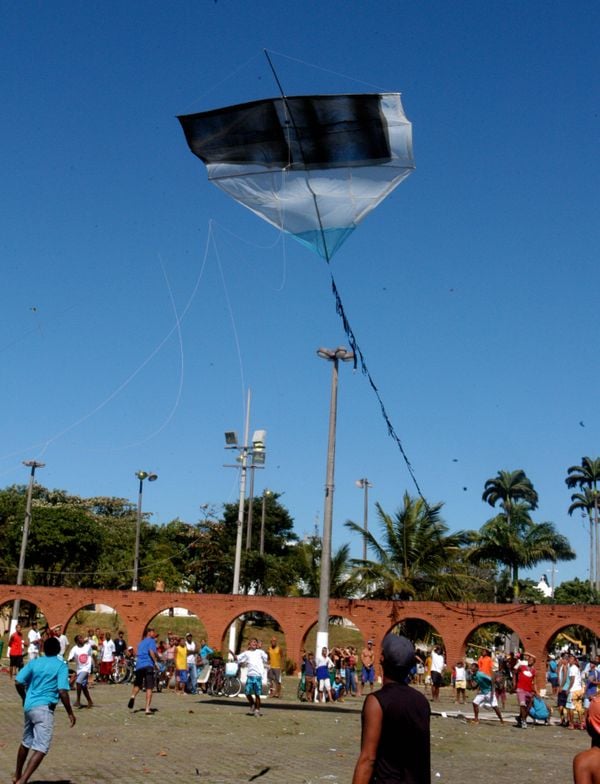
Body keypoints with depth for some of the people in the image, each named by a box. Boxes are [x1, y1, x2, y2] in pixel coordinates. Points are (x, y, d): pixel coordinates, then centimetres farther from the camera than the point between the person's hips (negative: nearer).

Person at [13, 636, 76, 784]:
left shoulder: (34, 662, 7)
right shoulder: (61, 666, -6)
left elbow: (18, 683, 4)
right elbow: (62, 691, -14)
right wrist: (70, 712, -6)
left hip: (29, 706, 7)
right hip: (44, 708, -7)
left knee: (26, 742, 25)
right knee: (41, 748, -8)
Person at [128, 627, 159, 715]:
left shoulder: (141, 643, 24)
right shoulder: (151, 641, 2)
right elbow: (151, 651, -15)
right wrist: (156, 661, -9)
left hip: (139, 666, 6)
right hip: (148, 665, -6)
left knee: (137, 685, 22)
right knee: (149, 688, -4)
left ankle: (133, 697, -7)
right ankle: (147, 709, -11)